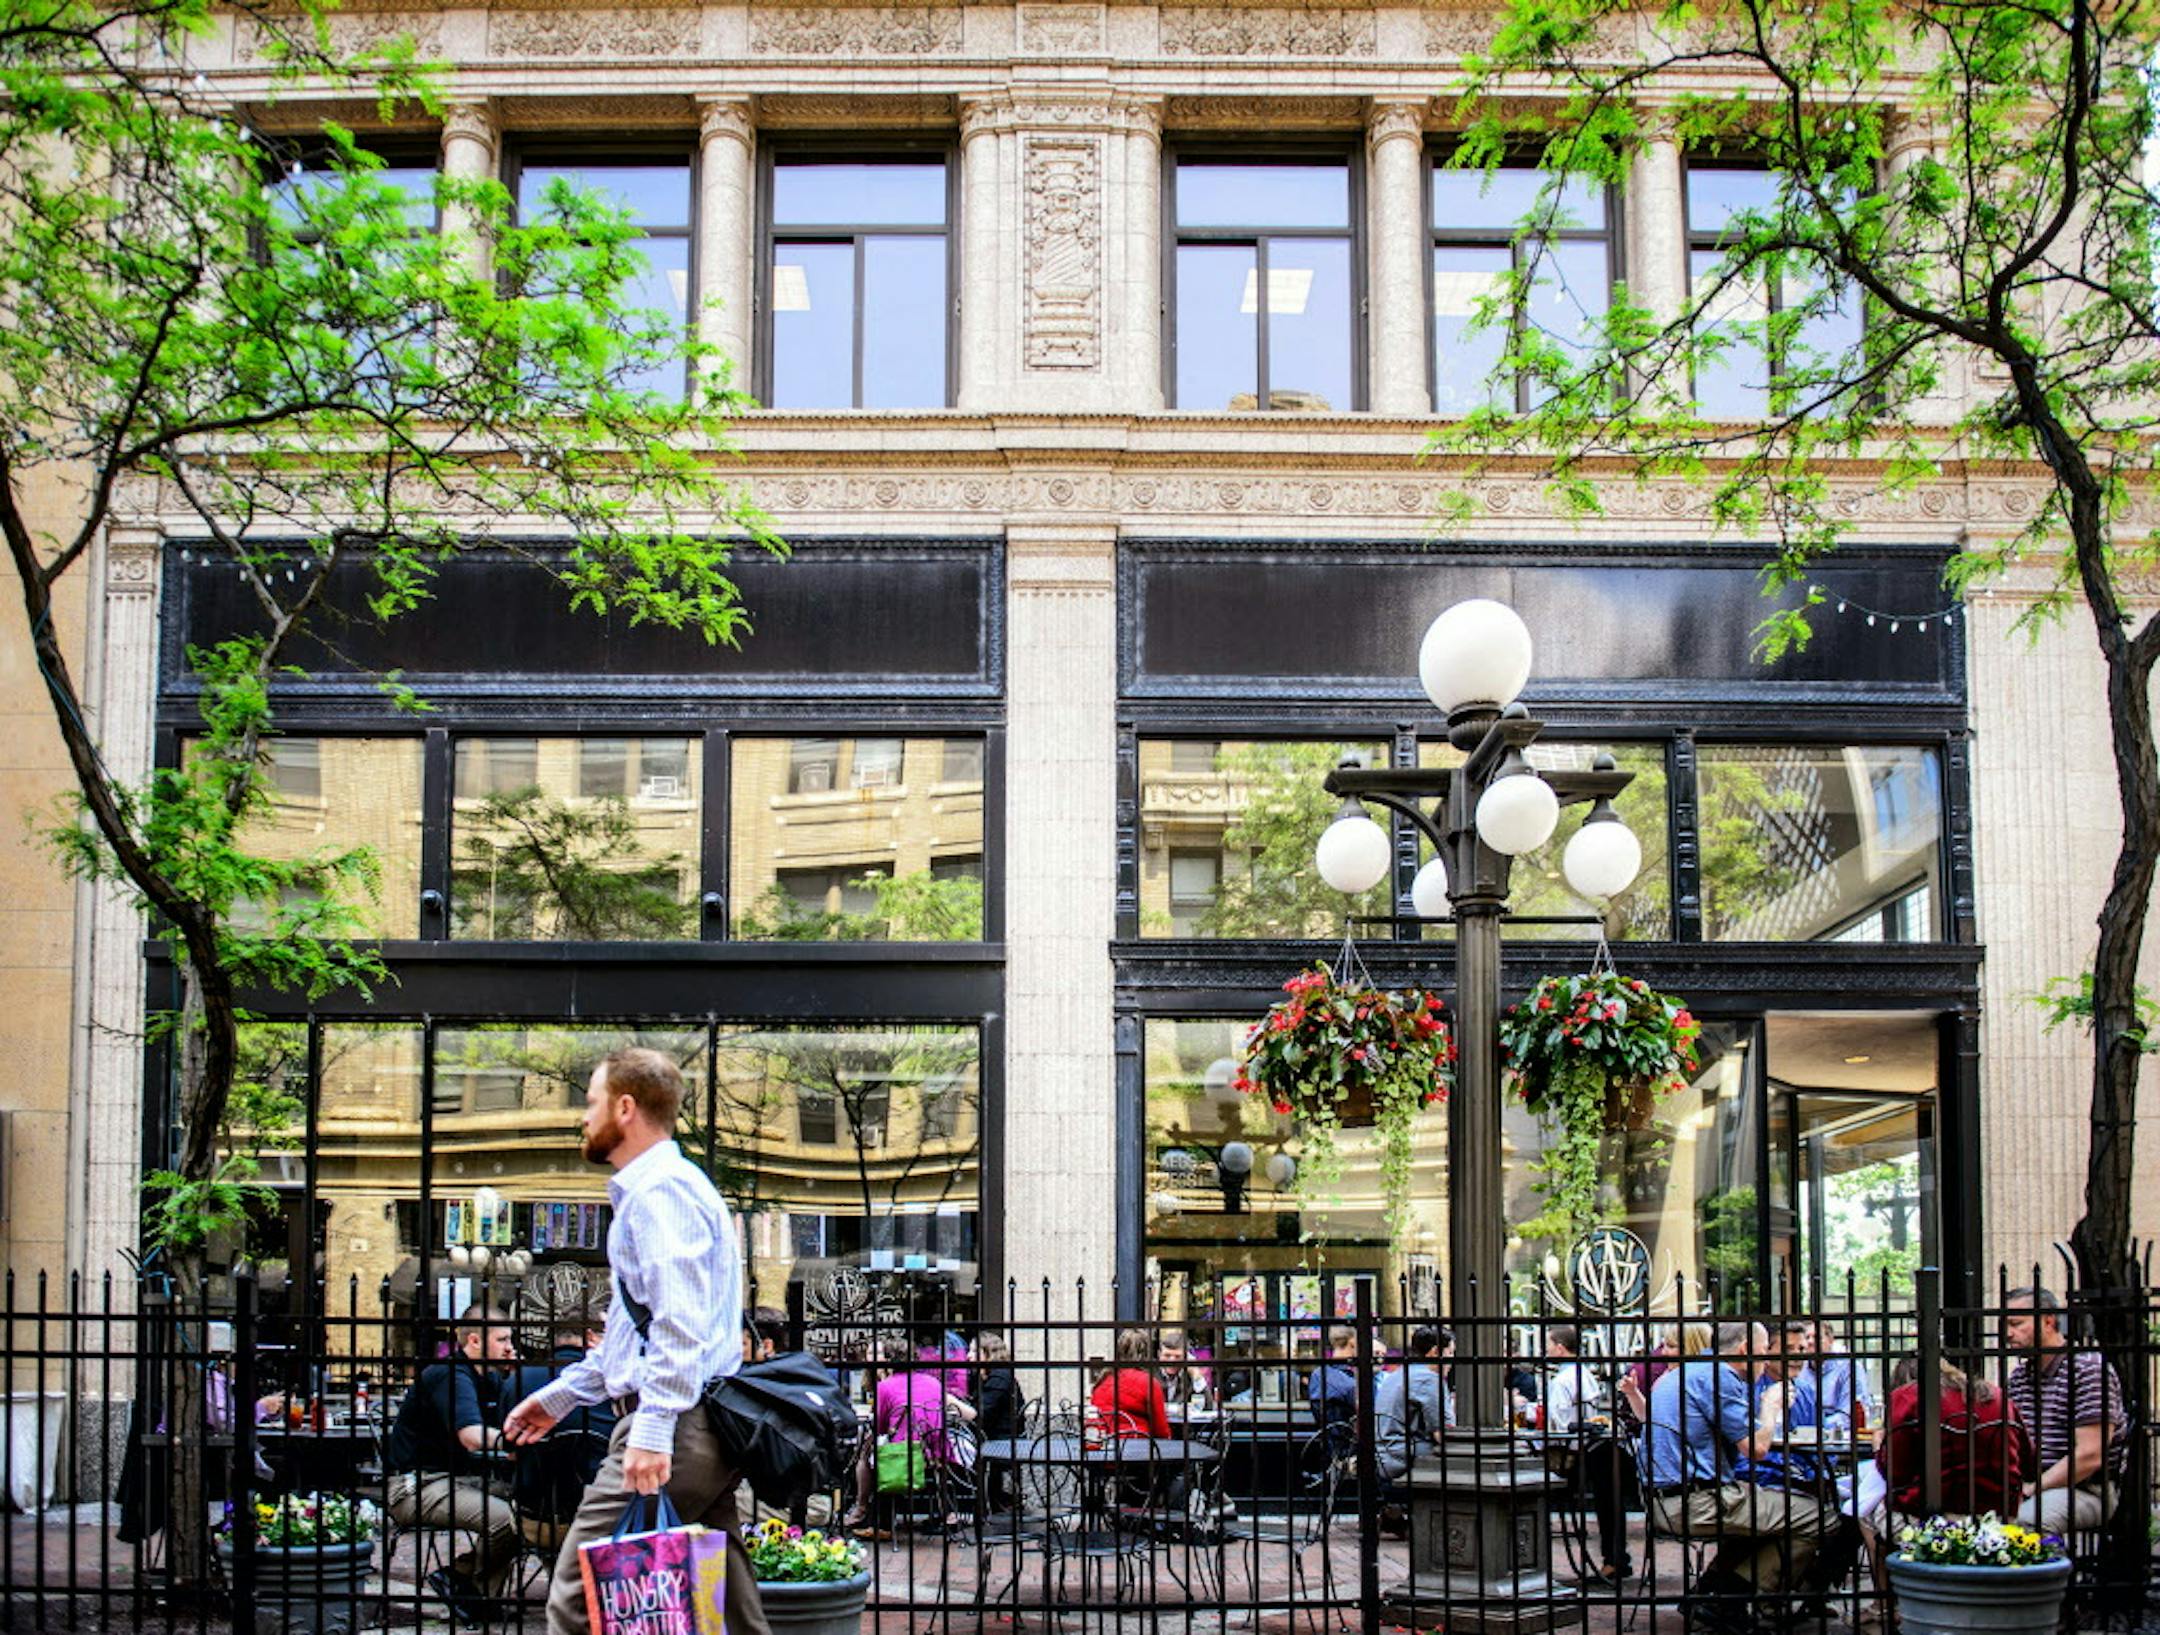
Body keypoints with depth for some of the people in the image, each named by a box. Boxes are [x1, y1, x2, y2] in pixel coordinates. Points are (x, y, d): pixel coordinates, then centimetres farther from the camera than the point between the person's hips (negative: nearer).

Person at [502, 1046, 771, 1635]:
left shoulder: (658, 1192, -11)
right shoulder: (654, 1188, 24)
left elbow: (680, 1322, -22)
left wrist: (652, 1429, -28)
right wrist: (563, 1393, 34)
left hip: (673, 1427, -11)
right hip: (707, 1430, 11)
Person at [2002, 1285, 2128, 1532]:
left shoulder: (2089, 1369, -9)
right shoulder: (2019, 1376, 16)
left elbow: (2090, 1456, -17)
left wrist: (2031, 1489, -17)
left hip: (2088, 1489, -7)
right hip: (2036, 1485, 7)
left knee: (2028, 1517, -37)